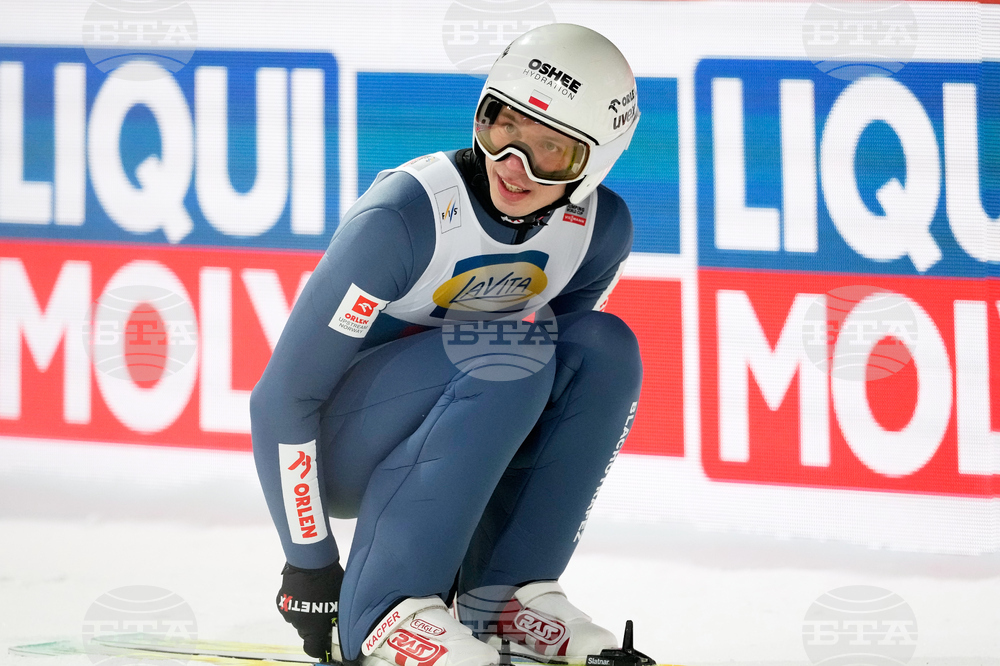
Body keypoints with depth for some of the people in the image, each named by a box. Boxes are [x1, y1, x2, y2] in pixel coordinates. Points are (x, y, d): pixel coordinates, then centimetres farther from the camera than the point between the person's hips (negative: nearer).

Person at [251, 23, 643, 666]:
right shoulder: (404, 214, -27)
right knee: (507, 347, -30)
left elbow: (556, 381, 8)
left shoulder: (601, 228, -8)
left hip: (450, 438, 6)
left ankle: (504, 595, -13)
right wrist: (309, 567, -21)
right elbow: (281, 400, -24)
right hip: (335, 448, -6)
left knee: (604, 349, -16)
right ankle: (383, 610, -29)